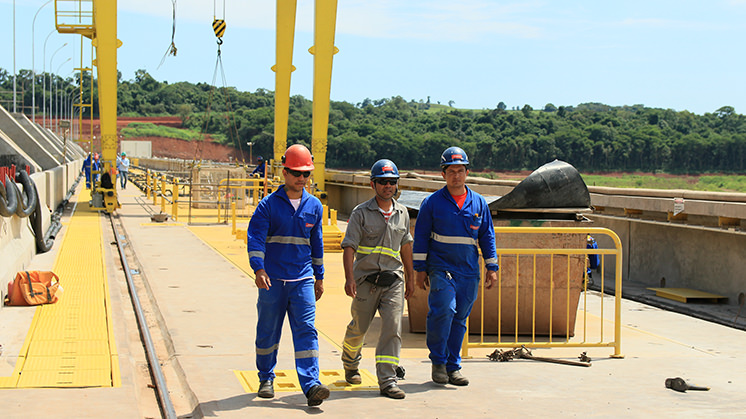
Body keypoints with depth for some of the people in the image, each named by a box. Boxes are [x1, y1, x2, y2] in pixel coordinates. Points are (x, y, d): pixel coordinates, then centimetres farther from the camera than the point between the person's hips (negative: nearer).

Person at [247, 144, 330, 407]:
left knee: (306, 331, -9)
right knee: (268, 332, 8)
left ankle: (311, 385, -15)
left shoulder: (314, 206, 9)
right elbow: (255, 237, -12)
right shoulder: (268, 205, -3)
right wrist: (258, 269, -26)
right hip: (272, 281, -2)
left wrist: (319, 277, 20)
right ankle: (266, 379, 25)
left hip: (303, 281, 2)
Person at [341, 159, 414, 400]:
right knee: (359, 328, 11)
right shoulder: (361, 213, -4)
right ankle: (350, 364, 40)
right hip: (366, 280, -2)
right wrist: (349, 278, -21)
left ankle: (387, 380, -9)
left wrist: (410, 277, 22)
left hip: (393, 280, 2)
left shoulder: (402, 213, 9)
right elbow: (349, 247, -9)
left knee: (392, 328, -10)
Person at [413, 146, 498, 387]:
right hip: (441, 268, -3)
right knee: (444, 310, -20)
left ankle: (453, 366, 16)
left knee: (459, 319, 7)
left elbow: (487, 236, 16)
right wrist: (420, 269, -1)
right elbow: (421, 236, 3)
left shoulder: (479, 203, 10)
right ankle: (438, 361, -5)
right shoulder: (432, 202, 1)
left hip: (469, 272, 4)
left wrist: (491, 267, 11)